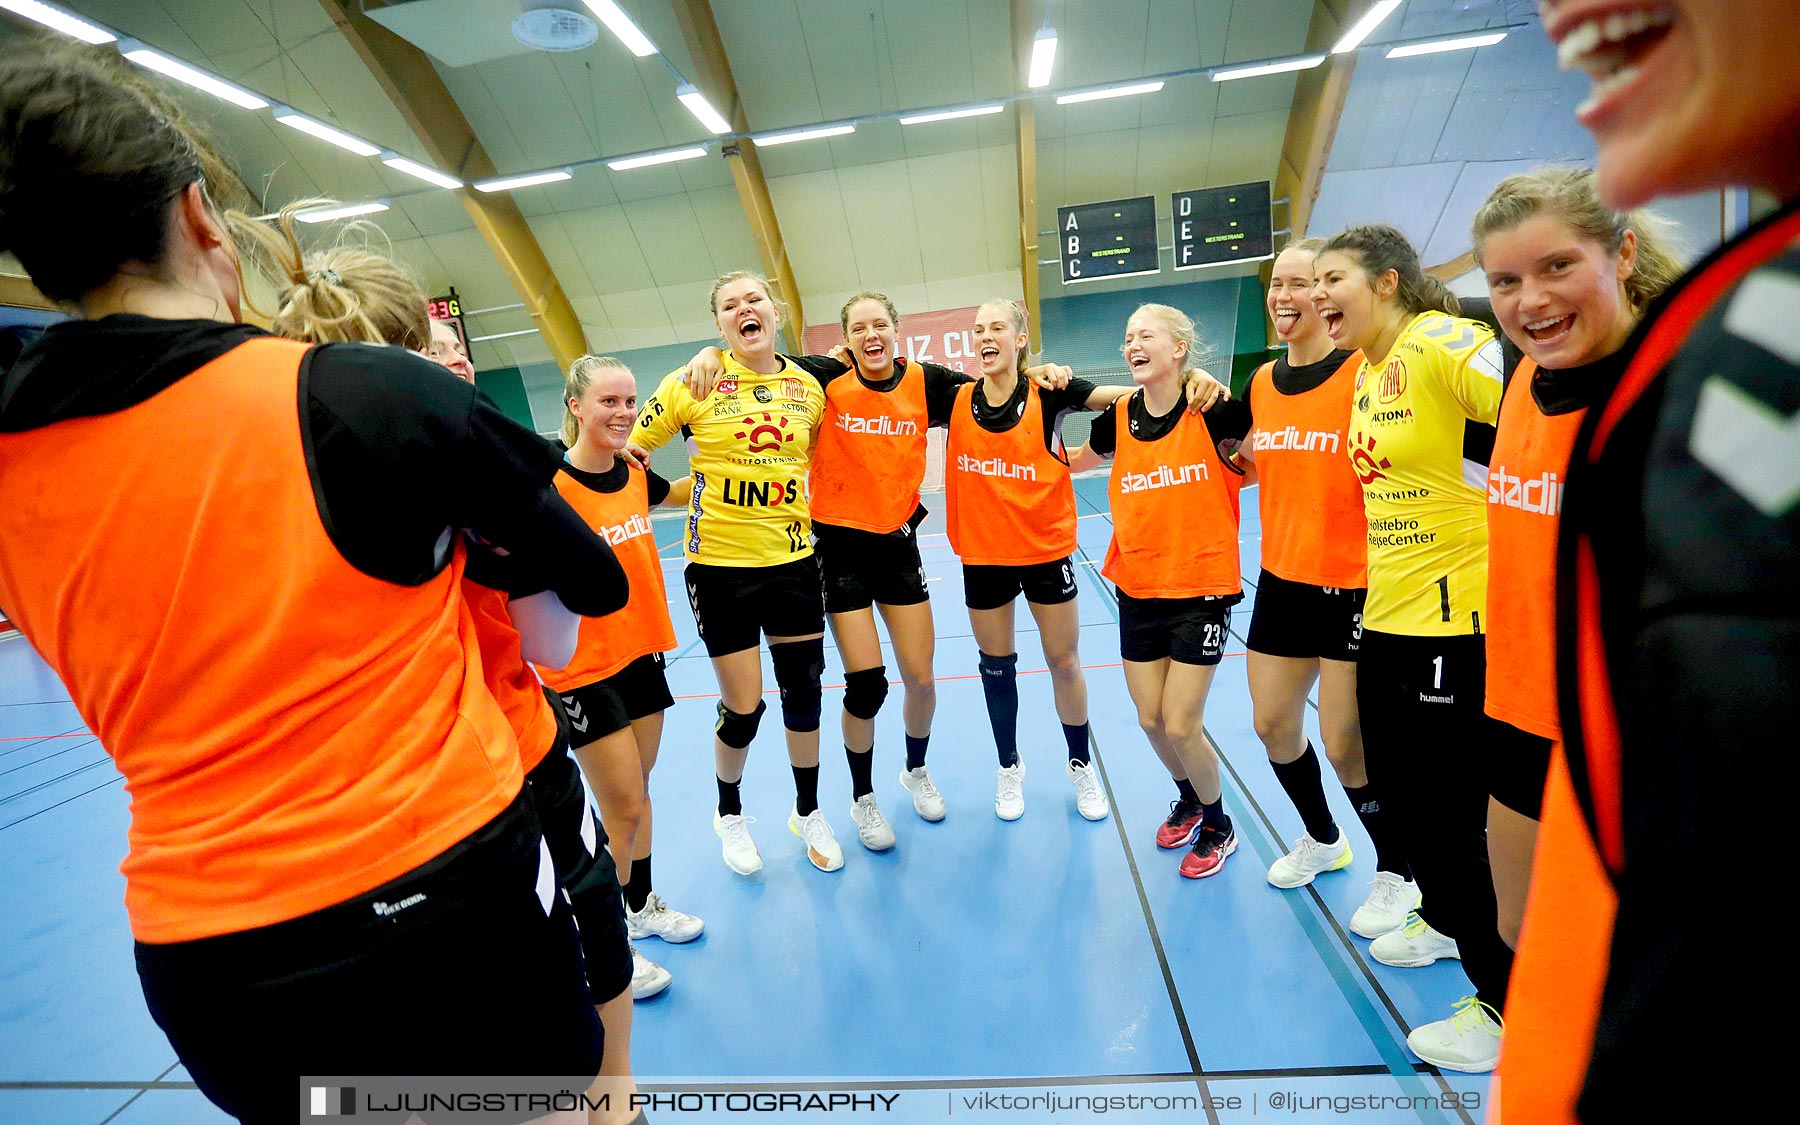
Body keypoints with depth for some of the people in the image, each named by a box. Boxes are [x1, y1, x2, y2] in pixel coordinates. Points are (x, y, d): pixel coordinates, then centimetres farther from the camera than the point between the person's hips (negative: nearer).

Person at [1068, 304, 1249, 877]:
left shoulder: (1212, 412, -10)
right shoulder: (1118, 417, 1)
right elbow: (1077, 461, 19)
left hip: (1202, 588, -4)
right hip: (1138, 589, 4)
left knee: (1181, 725, -3)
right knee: (1150, 720, 10)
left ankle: (1217, 826, 26)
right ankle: (1189, 798, 40)